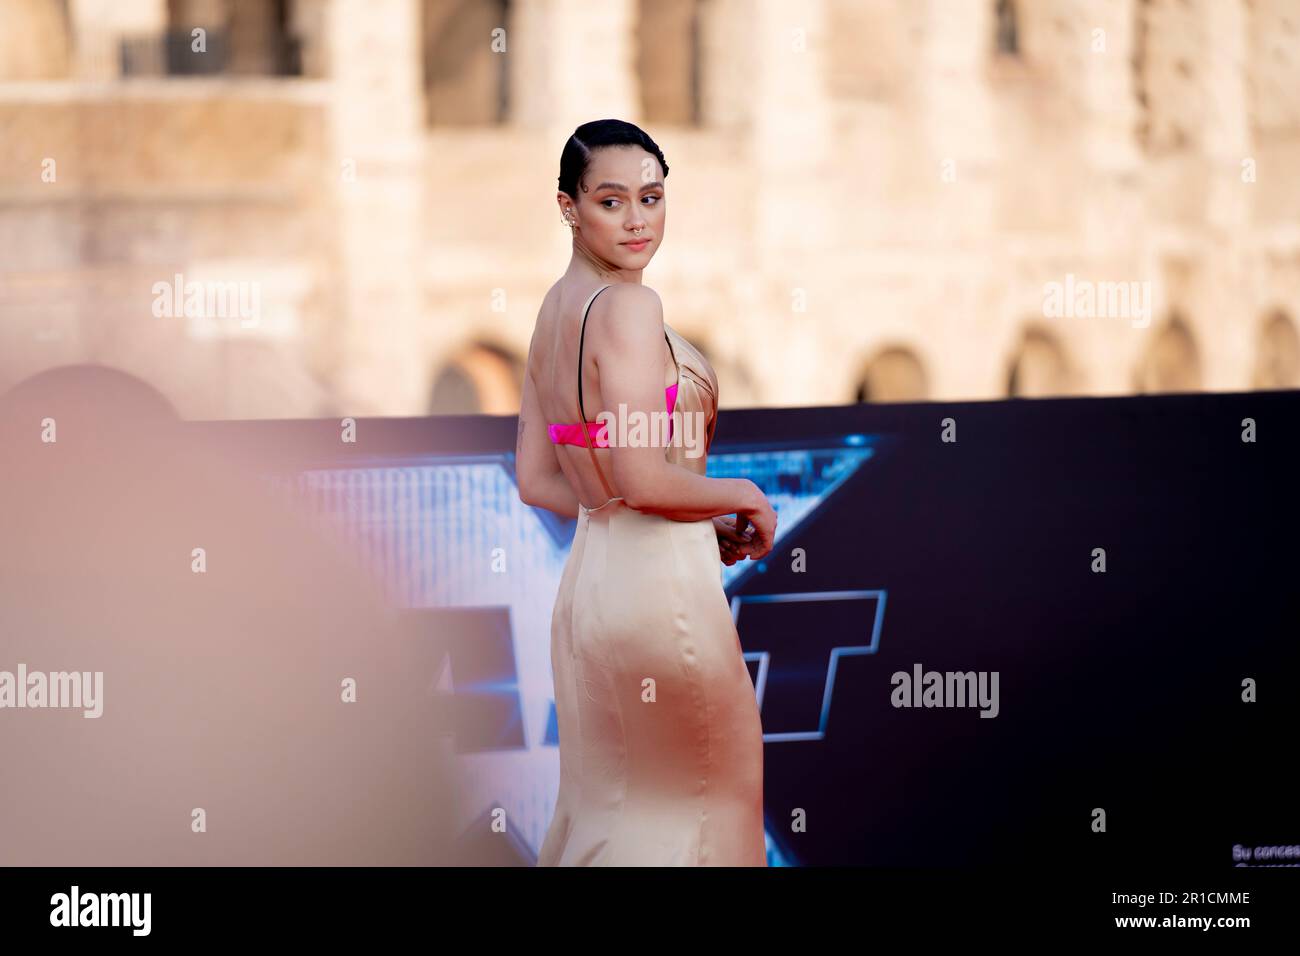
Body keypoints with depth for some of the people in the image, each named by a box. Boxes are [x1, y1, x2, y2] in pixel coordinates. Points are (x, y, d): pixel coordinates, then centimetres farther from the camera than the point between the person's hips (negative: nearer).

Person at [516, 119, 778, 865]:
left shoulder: (555, 309, 10)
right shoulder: (628, 308, -17)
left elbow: (538, 482, 14)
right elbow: (642, 478, -23)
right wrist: (743, 497, -6)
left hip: (588, 573, 8)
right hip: (658, 579, -8)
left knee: (608, 799, 18)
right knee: (690, 793, 4)